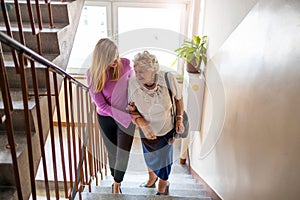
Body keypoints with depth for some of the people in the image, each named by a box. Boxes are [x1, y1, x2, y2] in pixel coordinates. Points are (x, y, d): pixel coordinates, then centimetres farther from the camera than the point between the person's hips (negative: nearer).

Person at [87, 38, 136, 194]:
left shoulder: (125, 64, -17)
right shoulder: (93, 74, -20)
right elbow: (102, 105, -19)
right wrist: (130, 118, -24)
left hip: (127, 116, 0)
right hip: (106, 118, 0)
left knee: (123, 155, 3)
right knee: (112, 153, 17)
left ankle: (117, 185, 33)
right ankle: (115, 183, 46)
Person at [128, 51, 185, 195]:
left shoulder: (168, 79, -28)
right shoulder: (132, 84, -29)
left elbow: (179, 98, -7)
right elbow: (130, 108, -14)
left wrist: (179, 119, -11)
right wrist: (142, 124, -28)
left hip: (167, 129, -1)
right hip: (147, 131, 1)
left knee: (164, 159, 19)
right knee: (149, 157, 27)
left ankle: (163, 184, 55)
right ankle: (151, 178, 64)